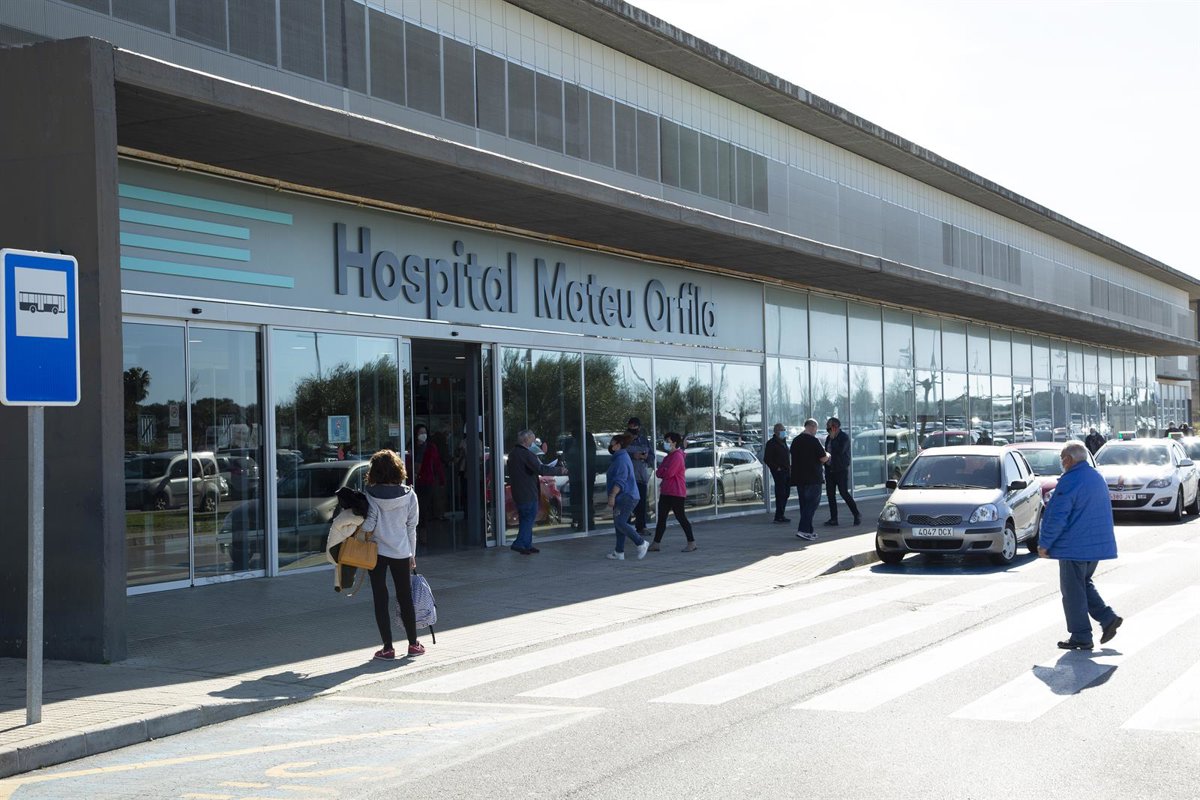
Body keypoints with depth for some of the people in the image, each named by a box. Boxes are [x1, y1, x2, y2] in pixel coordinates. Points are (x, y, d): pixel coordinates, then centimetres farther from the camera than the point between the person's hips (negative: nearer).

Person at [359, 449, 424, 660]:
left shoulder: (371, 495, -11)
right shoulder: (409, 496, -5)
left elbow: (367, 526, -15)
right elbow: (411, 527, 1)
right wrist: (412, 554, 10)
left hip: (377, 551, -2)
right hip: (401, 552, 2)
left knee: (380, 600, 5)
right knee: (405, 598, 13)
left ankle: (387, 647, 4)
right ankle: (413, 644, 19)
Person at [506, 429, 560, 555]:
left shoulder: (512, 453, 12)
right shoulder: (526, 454, -18)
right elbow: (540, 469, -24)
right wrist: (558, 470, -15)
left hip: (518, 493, 9)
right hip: (528, 492, -9)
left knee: (525, 519, 15)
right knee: (529, 517, -3)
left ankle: (527, 545, 19)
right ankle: (520, 543, -8)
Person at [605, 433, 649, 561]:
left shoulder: (621, 460, -16)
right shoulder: (621, 457, 18)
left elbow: (620, 481, -24)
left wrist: (612, 496, -26)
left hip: (626, 497, -11)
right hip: (623, 497, 11)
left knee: (620, 523, -14)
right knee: (619, 523, 11)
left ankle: (641, 543, -7)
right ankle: (619, 552, 13)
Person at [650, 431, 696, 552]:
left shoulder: (677, 456, -14)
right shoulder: (669, 456, 18)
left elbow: (669, 473, -22)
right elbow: (660, 472, 15)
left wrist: (659, 472, -4)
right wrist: (662, 472, -7)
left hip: (676, 492, -10)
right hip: (666, 491, 10)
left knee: (680, 517, -5)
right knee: (661, 518, 8)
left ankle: (691, 542, 3)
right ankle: (655, 543, 11)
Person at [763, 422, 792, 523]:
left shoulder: (783, 442, 19)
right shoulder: (771, 443, -8)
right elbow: (766, 459, -13)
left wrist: (789, 467, 15)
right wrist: (776, 468, -15)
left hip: (786, 472, 9)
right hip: (779, 472, -9)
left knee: (786, 493, 11)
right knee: (780, 493, -10)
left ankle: (780, 515, 18)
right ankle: (779, 516, -8)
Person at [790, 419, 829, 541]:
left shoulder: (795, 441, 9)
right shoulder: (813, 440, -13)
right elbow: (823, 458, -14)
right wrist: (828, 455, 10)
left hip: (799, 477, 7)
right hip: (813, 478, -7)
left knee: (804, 504, 13)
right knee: (812, 503, -4)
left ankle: (809, 530, 17)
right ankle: (803, 529, -14)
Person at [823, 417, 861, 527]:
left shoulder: (844, 437, -9)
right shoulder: (829, 438, 13)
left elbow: (840, 451, -23)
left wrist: (833, 439, -16)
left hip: (841, 469, -7)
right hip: (830, 469, 7)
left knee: (844, 493, -9)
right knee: (830, 494, 5)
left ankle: (857, 516, 1)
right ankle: (833, 518, 9)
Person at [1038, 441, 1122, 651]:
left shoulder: (1070, 481, -18)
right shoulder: (1098, 478, 11)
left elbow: (1057, 517, -19)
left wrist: (1044, 544, -10)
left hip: (1075, 546, -9)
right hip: (1098, 545, 9)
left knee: (1073, 591, 1)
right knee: (1084, 584, 23)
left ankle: (1081, 637, 5)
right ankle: (1108, 618, 13)